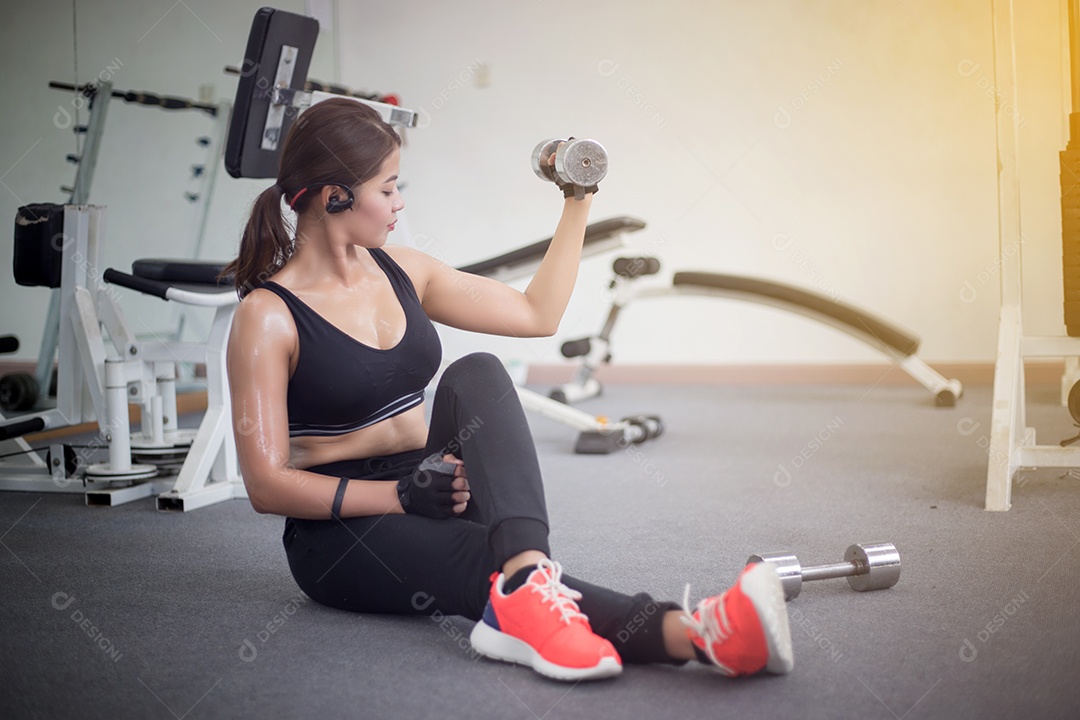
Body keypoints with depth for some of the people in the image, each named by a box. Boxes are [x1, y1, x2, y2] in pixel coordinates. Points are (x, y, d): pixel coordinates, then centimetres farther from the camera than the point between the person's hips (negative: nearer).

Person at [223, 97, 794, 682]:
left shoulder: (400, 271, 9)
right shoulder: (267, 315, -11)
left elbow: (538, 314, 13)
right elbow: (267, 484, -14)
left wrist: (577, 203, 11)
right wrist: (401, 495, -23)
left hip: (426, 496, 5)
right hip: (341, 531, -5)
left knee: (475, 376, -28)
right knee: (497, 561, -35)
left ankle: (523, 589, -51)